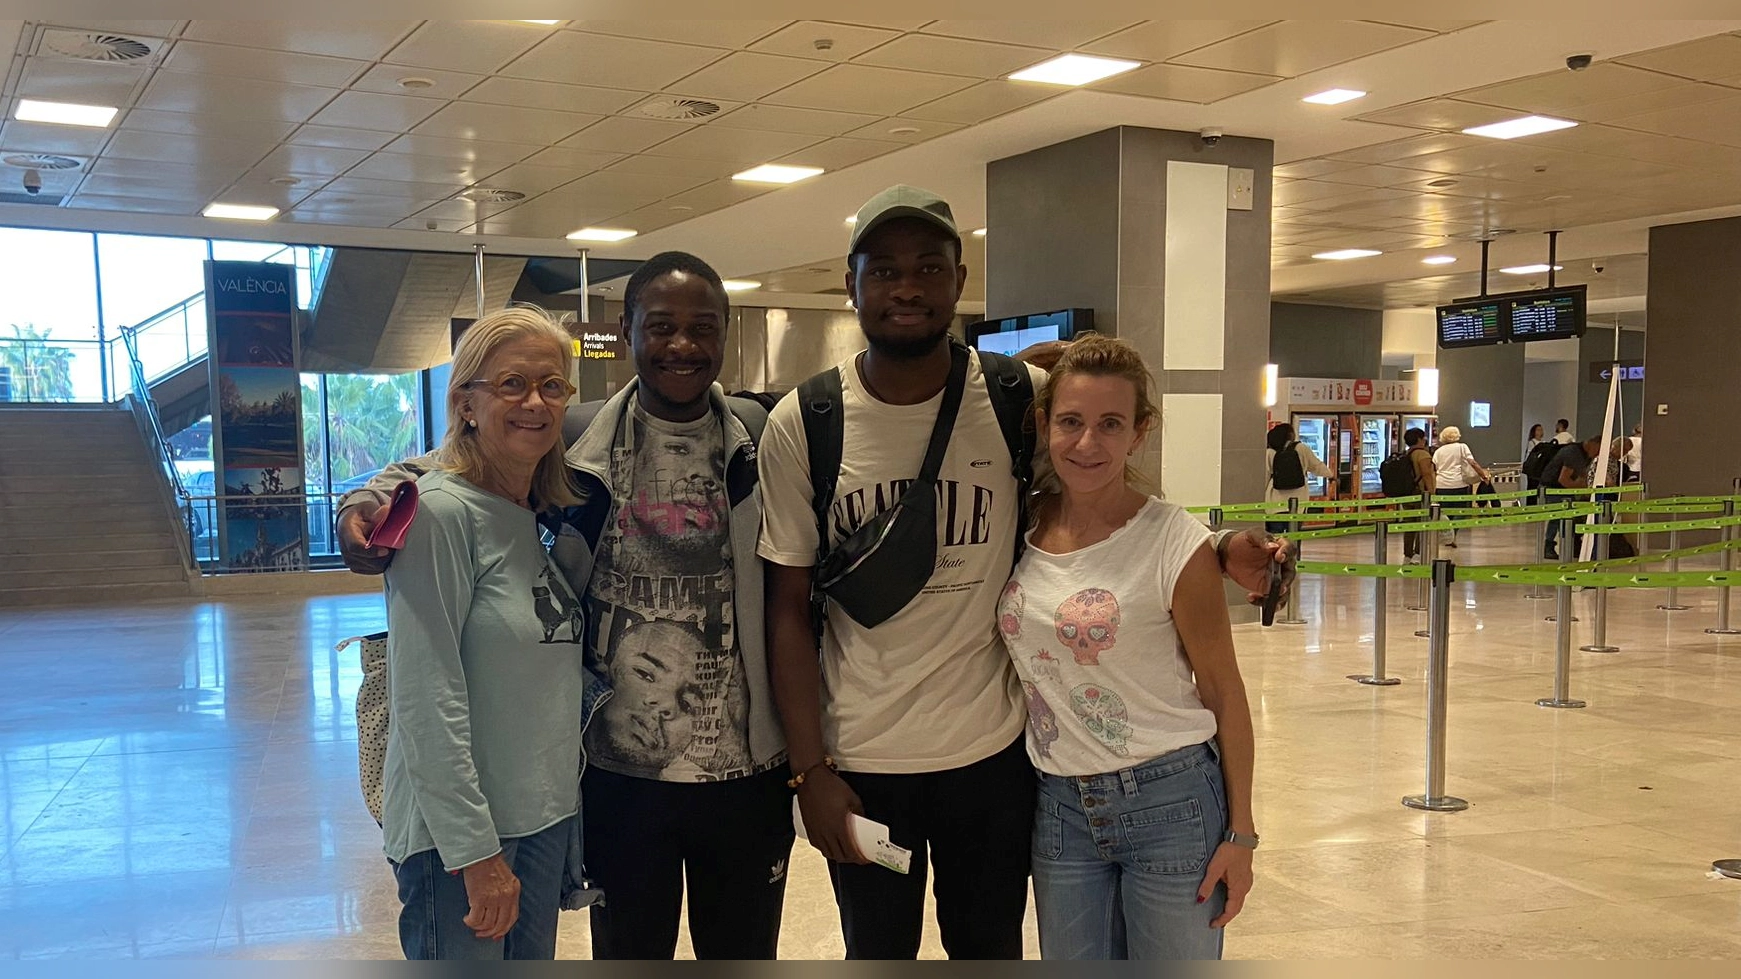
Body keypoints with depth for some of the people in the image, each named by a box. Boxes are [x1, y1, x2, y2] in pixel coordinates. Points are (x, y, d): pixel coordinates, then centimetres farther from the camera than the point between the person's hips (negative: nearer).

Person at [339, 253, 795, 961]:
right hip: (620, 769, 0)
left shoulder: (762, 442, -1)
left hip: (746, 769, 1)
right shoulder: (579, 444, -3)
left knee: (744, 953, 18)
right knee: (628, 951, 18)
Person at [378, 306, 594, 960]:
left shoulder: (550, 515, 7)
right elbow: (427, 702, -20)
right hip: (457, 831, -7)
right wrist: (477, 851, -20)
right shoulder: (440, 510, -16)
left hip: (547, 814, 7)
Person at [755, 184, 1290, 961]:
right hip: (859, 764, 0)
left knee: (992, 952, 17)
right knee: (877, 952, 16)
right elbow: (788, 609, -4)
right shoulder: (802, 426, -8)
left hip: (992, 754, 1)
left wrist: (1220, 552, -14)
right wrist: (810, 770, -7)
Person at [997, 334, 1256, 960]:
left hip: (1169, 802, -4)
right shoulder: (1023, 527, -2)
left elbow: (1223, 693, -6)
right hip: (1059, 807, 4)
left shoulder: (1175, 544, -13)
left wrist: (1240, 834, -5)